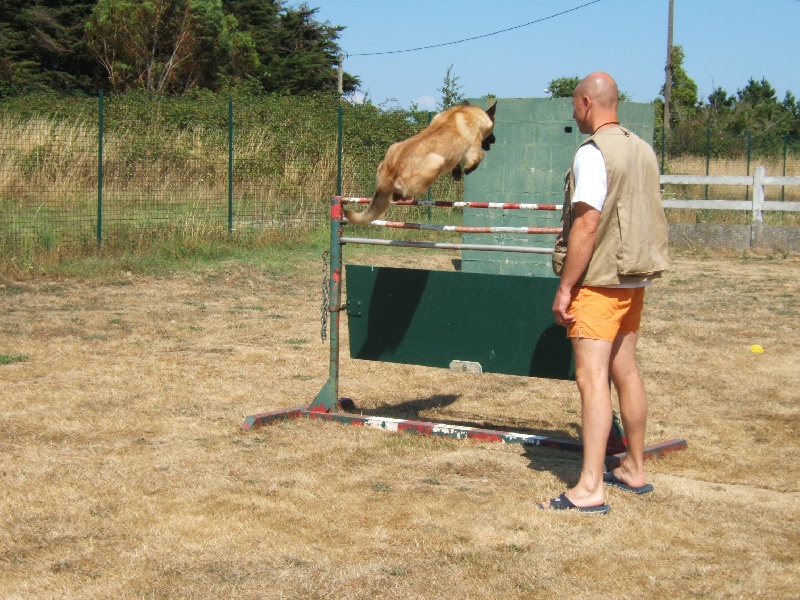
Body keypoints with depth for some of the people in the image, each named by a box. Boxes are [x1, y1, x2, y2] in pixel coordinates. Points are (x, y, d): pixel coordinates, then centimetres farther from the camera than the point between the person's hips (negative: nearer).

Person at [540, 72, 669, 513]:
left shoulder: (593, 153, -15)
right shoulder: (643, 150, 10)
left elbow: (587, 224, -21)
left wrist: (565, 287, -18)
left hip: (599, 280, -9)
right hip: (635, 279, 9)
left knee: (592, 378, -10)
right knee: (625, 371, 17)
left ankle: (590, 489, -13)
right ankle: (634, 469, 27)